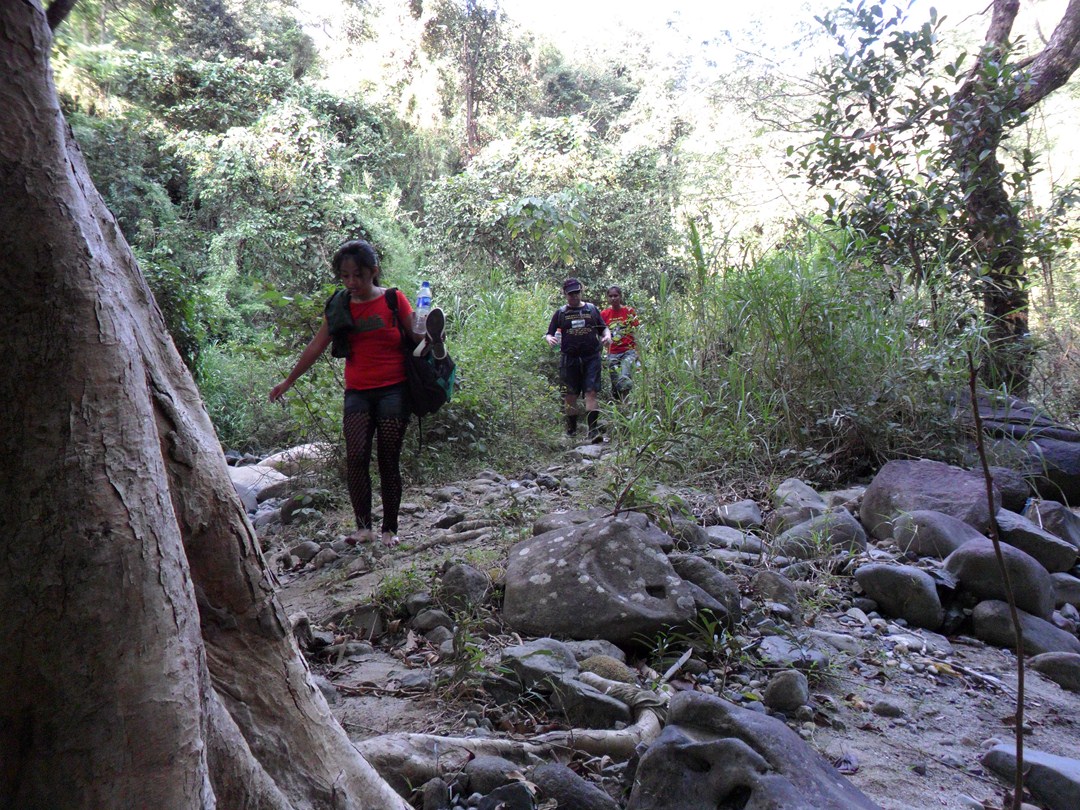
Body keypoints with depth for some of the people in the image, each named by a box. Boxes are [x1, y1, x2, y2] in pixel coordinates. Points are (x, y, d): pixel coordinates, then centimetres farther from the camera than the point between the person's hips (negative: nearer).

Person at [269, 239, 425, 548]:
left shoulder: (394, 300, 1)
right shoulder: (340, 306, 9)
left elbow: (419, 338, 3)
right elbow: (316, 347, 15)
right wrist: (288, 381, 19)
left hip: (393, 390, -2)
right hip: (357, 392, 3)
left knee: (388, 461, -3)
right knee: (355, 456, -14)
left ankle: (390, 528, 8)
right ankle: (364, 526, -10)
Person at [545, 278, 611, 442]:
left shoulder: (592, 309, 12)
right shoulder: (560, 313, 10)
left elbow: (603, 327, 17)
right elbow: (549, 334, 9)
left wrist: (607, 335, -5)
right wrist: (550, 338, -15)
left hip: (591, 358, 0)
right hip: (569, 359, 1)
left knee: (591, 392, -10)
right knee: (570, 395, 6)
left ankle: (593, 429, -14)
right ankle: (571, 428, 20)